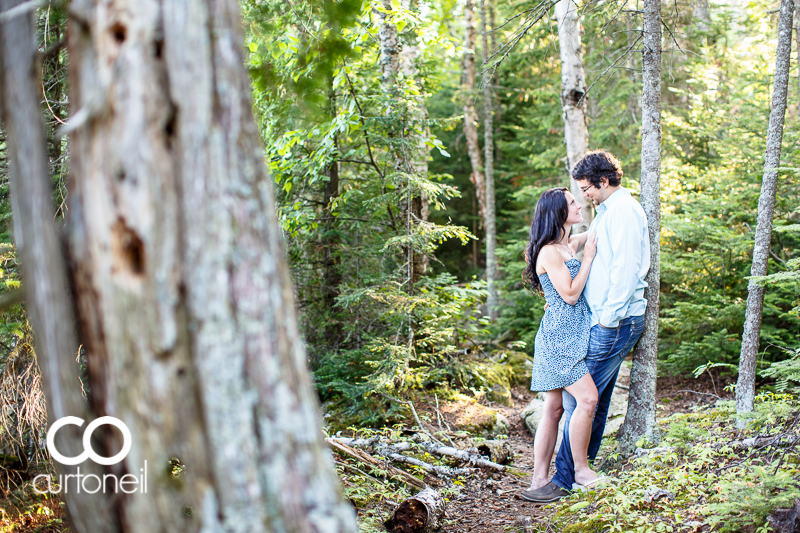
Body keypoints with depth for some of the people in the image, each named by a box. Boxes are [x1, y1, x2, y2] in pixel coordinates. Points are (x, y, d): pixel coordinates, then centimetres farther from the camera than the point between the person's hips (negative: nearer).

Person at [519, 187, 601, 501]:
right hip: (558, 336, -9)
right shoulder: (549, 252, -12)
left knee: (554, 409, 7)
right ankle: (581, 469, -3)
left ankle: (539, 479, 10)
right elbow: (571, 294, -15)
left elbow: (599, 232, 37)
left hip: (571, 336, 9)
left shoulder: (570, 245, 16)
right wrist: (588, 258, -9)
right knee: (587, 398, -16)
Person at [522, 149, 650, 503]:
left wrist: (608, 318, -20)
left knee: (579, 399, -9)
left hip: (614, 323, -11)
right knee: (596, 400, 13)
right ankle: (581, 472, 19)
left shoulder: (623, 211, -12)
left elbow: (626, 268, -20)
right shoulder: (608, 212, 21)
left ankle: (564, 480, -5)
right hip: (605, 320, 11)